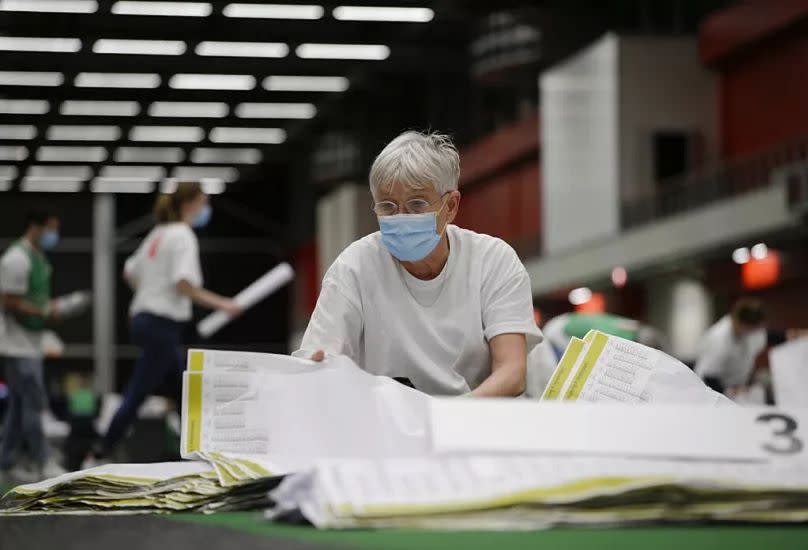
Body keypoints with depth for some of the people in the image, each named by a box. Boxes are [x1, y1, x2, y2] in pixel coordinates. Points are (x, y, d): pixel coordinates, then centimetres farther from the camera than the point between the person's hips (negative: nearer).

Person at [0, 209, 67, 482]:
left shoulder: (38, 257, 14)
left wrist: (52, 307, 5)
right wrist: (46, 311, -17)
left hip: (31, 344, 10)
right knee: (34, 403, -8)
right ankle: (43, 463, -4)